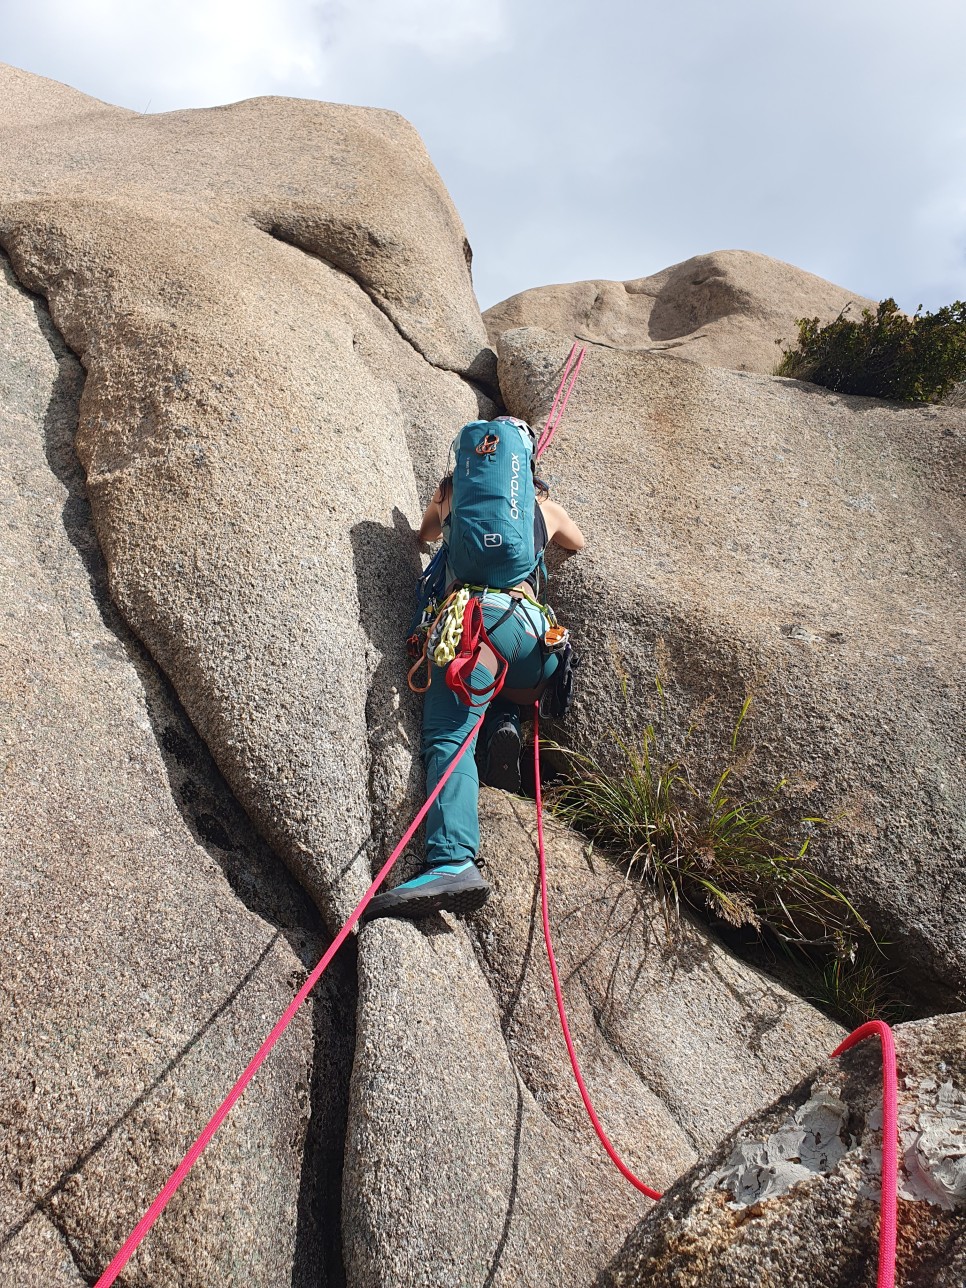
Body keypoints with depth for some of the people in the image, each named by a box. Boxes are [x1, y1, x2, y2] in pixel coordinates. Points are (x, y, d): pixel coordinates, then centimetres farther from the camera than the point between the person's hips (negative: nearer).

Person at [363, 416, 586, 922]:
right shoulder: (547, 507, 27)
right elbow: (578, 544, 50)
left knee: (448, 737, -18)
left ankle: (452, 861, -42)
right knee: (501, 701, 33)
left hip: (478, 616, -3)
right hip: (534, 625, 4)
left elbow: (427, 533, 44)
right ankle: (505, 724, -4)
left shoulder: (453, 488, 23)